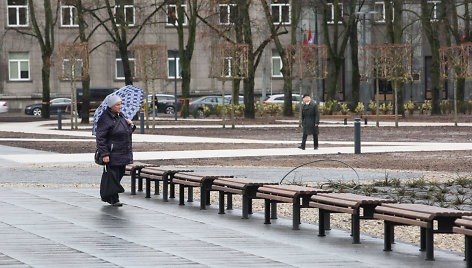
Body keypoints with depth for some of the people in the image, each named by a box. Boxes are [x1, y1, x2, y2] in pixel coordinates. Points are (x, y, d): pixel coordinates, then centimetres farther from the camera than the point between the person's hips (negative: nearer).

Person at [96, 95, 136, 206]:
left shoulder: (120, 116, 14)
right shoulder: (105, 119, -12)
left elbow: (128, 132, 27)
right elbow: (100, 138, -15)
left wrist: (130, 124, 4)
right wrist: (104, 154, -21)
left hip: (124, 154, 8)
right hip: (113, 154, -8)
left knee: (119, 175, 11)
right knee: (114, 177, -4)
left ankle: (106, 196, 25)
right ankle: (114, 200, 6)